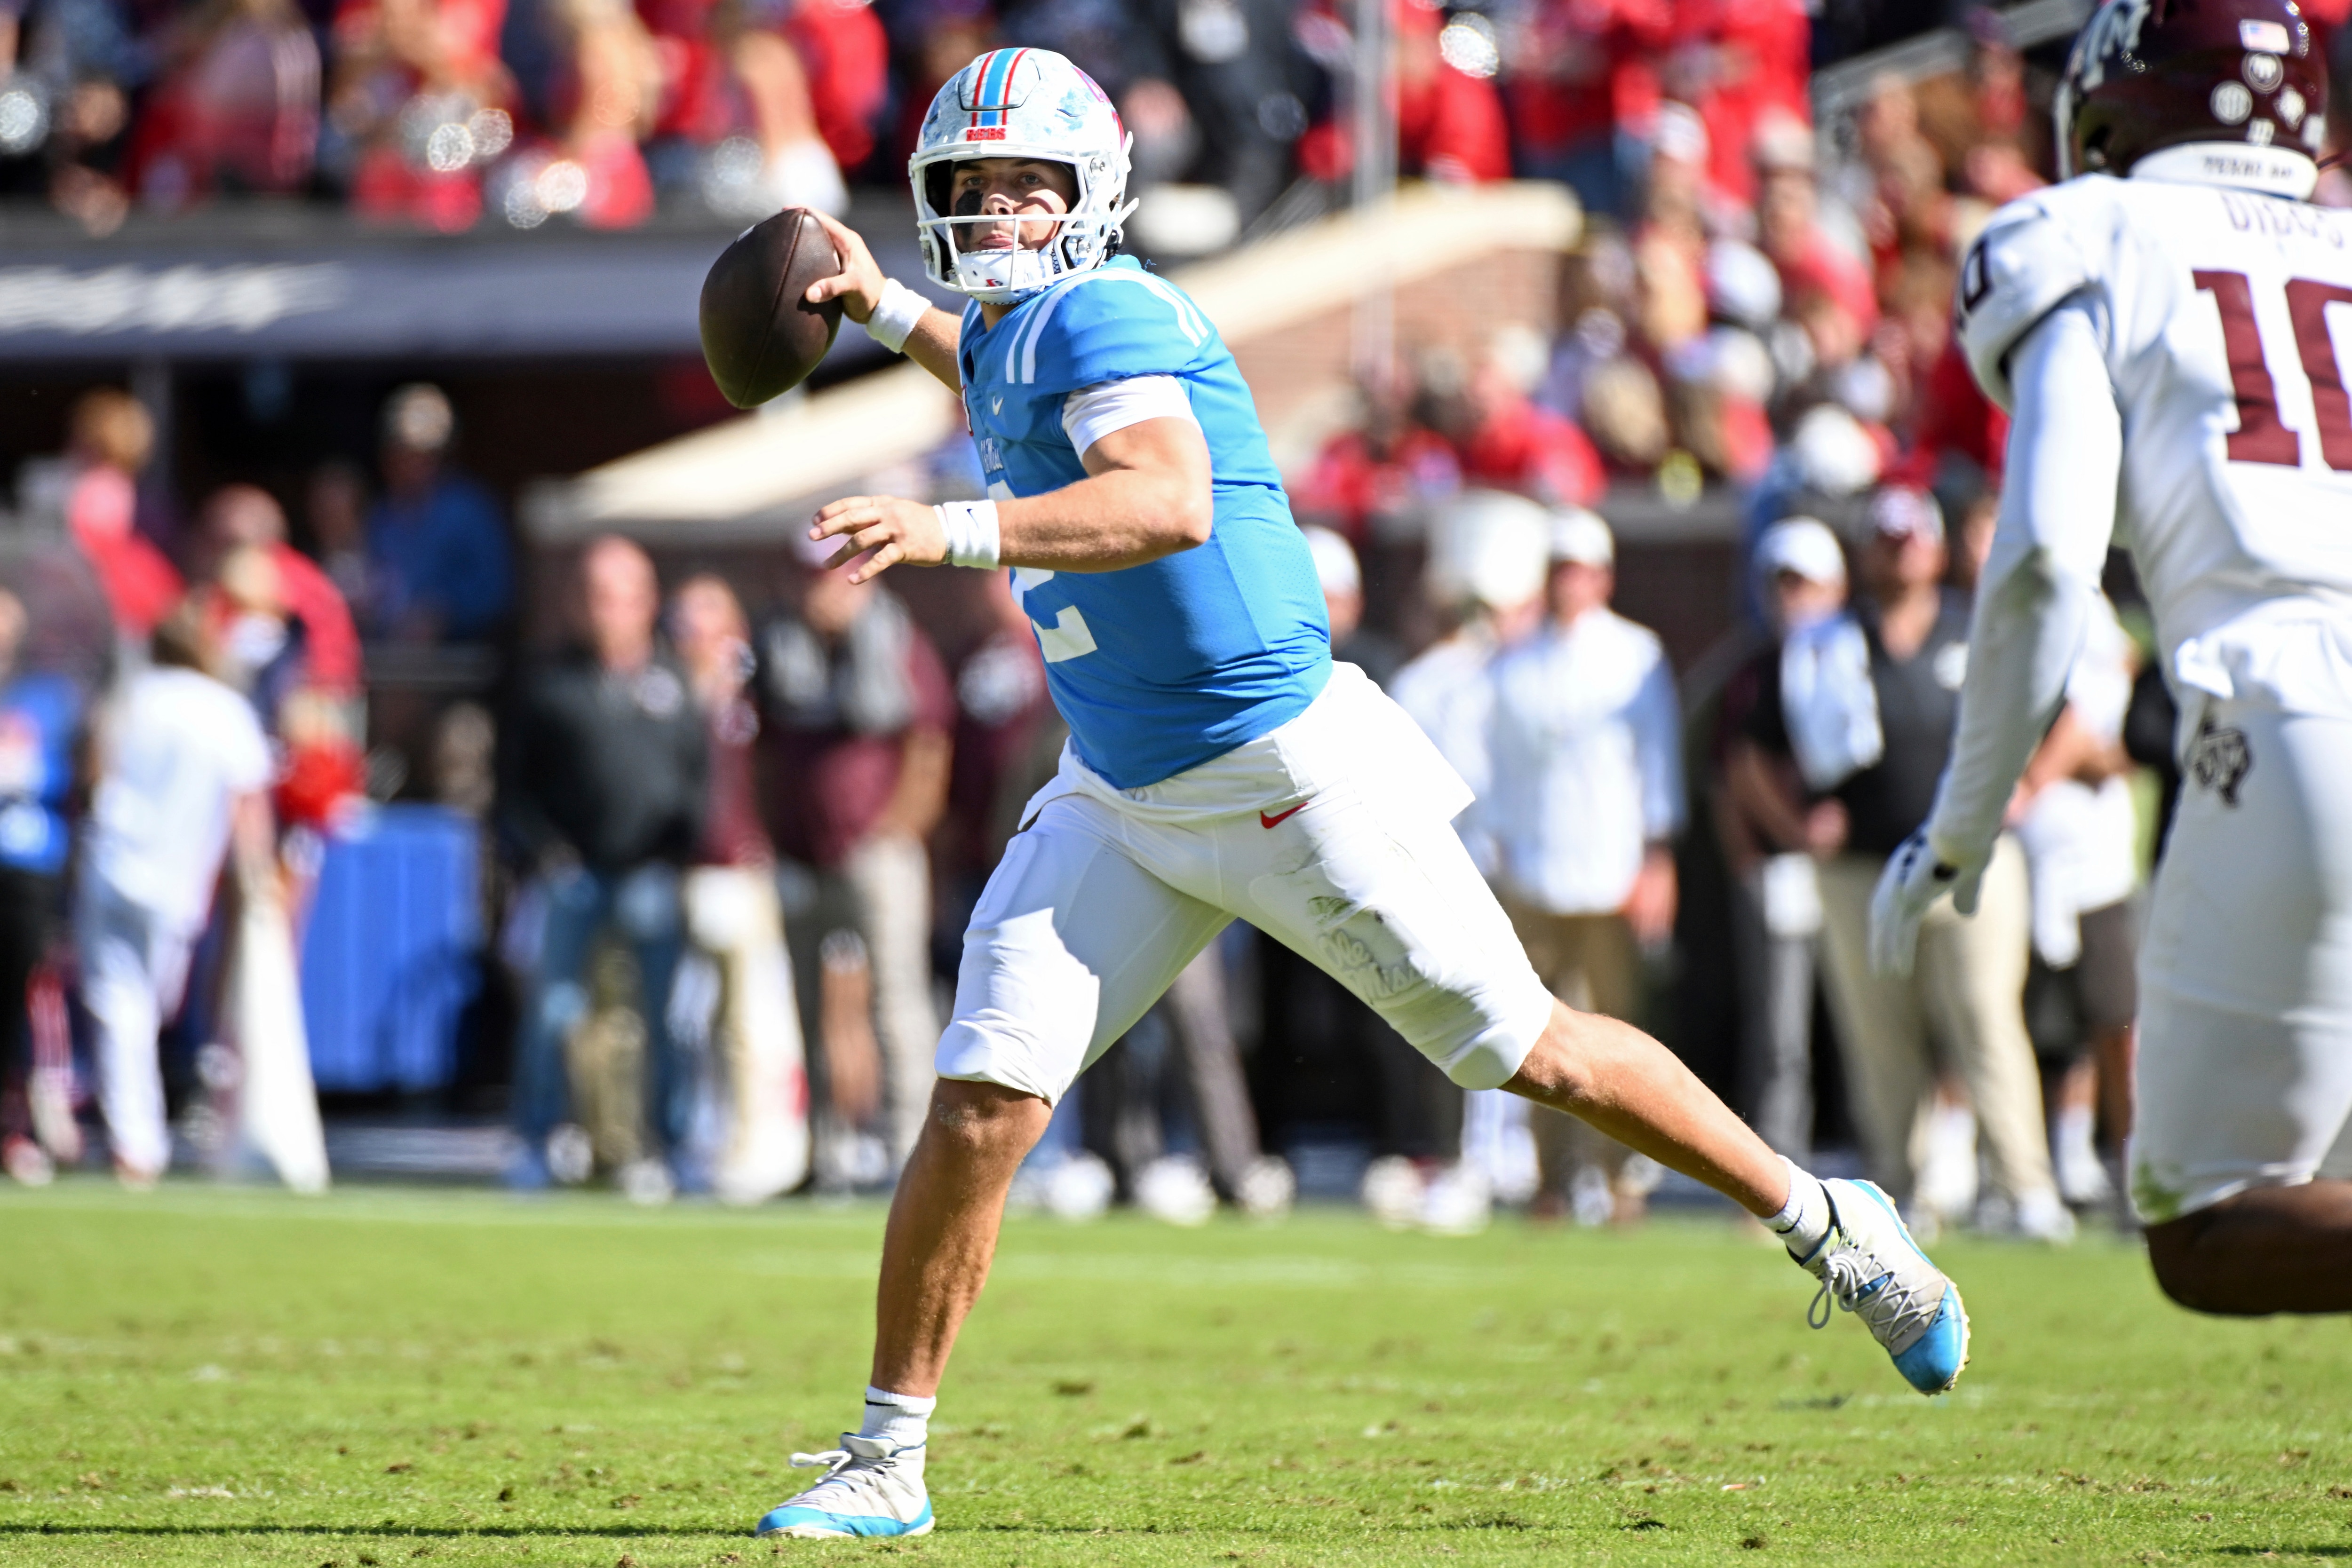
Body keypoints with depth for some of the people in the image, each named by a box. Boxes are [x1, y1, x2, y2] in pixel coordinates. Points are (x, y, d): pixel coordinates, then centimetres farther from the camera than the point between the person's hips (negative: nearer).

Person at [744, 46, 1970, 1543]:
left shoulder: (1106, 315, -19)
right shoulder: (1013, 337, 7)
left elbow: (1170, 502, -39)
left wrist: (953, 532, -48)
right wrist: (889, 312, 29)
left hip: (1291, 779, -7)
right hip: (1124, 805, 7)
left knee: (1533, 1052, 5)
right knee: (983, 1107, -7)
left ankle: (1830, 1222, 25)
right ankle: (887, 1462, 2)